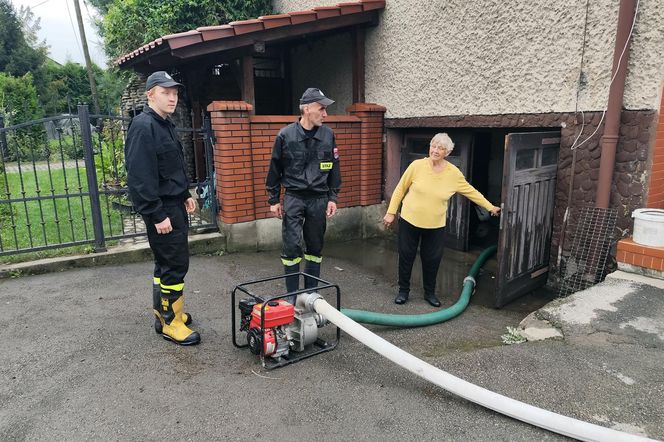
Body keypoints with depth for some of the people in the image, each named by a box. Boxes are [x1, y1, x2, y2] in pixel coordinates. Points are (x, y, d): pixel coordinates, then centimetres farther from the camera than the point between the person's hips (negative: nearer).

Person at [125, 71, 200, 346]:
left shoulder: (165, 124, 15)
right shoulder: (143, 126, -16)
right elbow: (140, 176, -23)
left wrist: (185, 195, 20)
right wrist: (157, 215, -23)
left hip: (174, 205, 10)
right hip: (161, 209, -10)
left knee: (166, 262, 17)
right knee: (175, 264, -4)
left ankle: (163, 312, 30)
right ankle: (171, 322, 8)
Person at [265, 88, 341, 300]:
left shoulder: (328, 135, 2)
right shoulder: (286, 135, -5)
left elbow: (334, 169, 9)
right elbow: (275, 169, 2)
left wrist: (332, 198, 5)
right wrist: (273, 200, 2)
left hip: (319, 199, 3)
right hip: (293, 198, -3)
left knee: (316, 247, 10)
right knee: (291, 246, -5)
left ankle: (311, 291, 24)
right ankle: (292, 294, 10)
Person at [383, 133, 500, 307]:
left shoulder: (454, 173, -7)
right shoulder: (417, 165, -12)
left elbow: (471, 191, 7)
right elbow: (400, 189, -3)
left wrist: (490, 207, 10)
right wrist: (391, 212, -3)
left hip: (435, 226, 1)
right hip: (409, 221, -1)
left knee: (432, 260, 9)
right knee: (406, 257, 9)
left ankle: (430, 293, 30)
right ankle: (403, 291, 26)